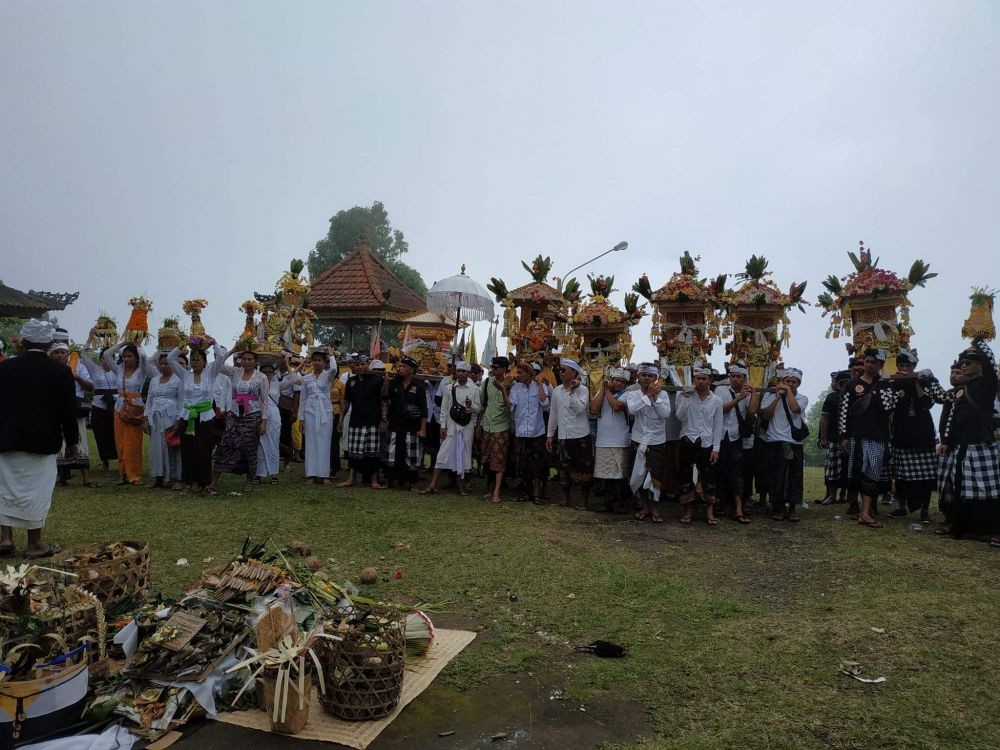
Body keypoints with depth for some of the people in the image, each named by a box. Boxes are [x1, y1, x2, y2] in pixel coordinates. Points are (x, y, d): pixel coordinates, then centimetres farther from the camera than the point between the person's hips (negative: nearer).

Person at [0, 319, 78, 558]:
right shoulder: (60, 371, -9)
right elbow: (68, 410, -7)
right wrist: (71, 441, 4)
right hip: (42, 441, -3)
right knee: (36, 491, 2)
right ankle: (35, 545, 10)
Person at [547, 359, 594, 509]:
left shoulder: (582, 389, -5)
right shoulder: (557, 391, 8)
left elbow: (580, 409, -20)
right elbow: (553, 414, 12)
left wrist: (572, 391, -18)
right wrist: (550, 435, 11)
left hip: (581, 436, -4)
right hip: (562, 436, 4)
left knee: (583, 468, 2)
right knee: (564, 467, 11)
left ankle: (586, 500, 13)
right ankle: (565, 497, 24)